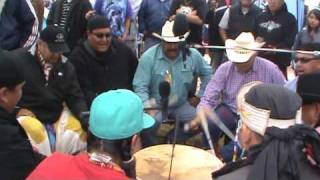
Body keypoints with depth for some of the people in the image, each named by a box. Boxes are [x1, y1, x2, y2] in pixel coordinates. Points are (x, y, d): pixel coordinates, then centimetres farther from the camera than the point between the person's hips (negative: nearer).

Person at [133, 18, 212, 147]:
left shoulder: (192, 55, -6)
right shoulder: (149, 57, -15)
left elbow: (207, 74, 12)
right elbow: (140, 86, -15)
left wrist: (199, 95, 7)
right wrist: (148, 106, -30)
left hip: (181, 104, 4)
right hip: (156, 104, -3)